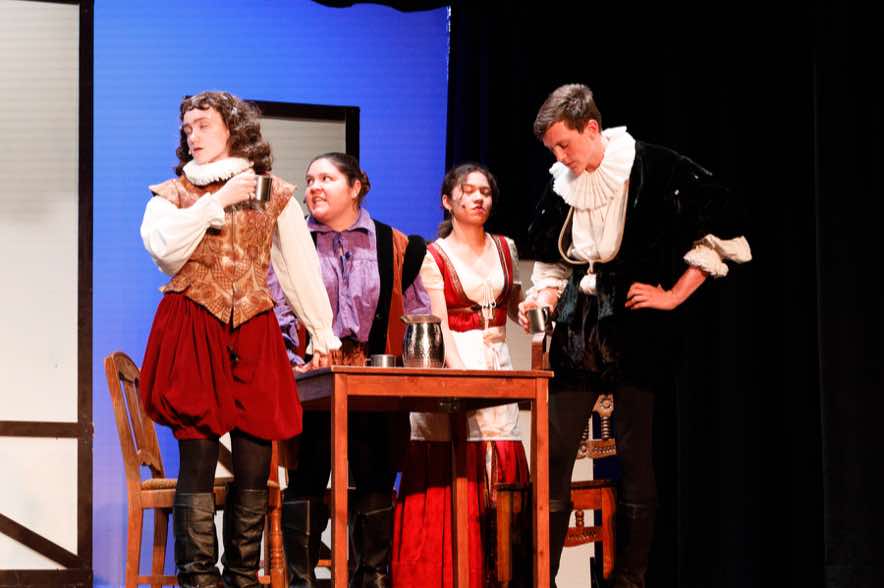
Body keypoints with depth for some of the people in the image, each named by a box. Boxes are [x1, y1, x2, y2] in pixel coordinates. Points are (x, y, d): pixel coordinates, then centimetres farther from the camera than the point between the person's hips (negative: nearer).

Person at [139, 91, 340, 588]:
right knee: (198, 462, -8)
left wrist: (324, 332, 13)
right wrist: (219, 200, -7)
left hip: (254, 338, 2)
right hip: (192, 336, -1)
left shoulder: (275, 195, 15)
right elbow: (166, 248, -7)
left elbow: (302, 267, 15)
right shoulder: (172, 194, 12)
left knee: (255, 466, -2)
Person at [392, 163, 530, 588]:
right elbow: (440, 328, -8)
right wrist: (462, 377, -21)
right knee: (449, 483, -9)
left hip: (498, 368, 4)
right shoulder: (433, 256, 0)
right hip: (451, 367, -4)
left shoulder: (505, 249, 14)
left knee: (500, 479, 0)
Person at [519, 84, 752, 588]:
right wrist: (543, 299, 2)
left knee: (635, 455, -2)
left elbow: (721, 228, -6)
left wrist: (674, 295, -6)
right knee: (556, 451, 0)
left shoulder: (652, 168, -8)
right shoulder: (562, 187, 10)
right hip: (578, 326, 5)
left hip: (634, 323, -5)